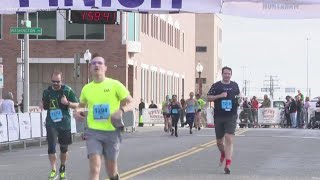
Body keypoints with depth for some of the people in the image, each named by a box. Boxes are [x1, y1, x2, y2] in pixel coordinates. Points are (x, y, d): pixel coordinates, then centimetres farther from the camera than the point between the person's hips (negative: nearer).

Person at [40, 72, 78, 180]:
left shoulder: (68, 90, -4)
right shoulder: (47, 92, 4)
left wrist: (67, 102, -21)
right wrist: (42, 106, -4)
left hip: (64, 123, -1)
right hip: (51, 123, 1)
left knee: (64, 148, 10)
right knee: (51, 147, -14)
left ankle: (62, 170, 30)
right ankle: (53, 171, -4)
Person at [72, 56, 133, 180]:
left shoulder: (115, 85, -4)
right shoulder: (86, 88, 5)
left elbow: (130, 104, -2)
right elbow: (81, 104, 24)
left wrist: (121, 110, -24)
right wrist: (77, 111, 1)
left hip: (112, 132, -1)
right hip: (93, 132, 1)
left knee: (111, 170, 11)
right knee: (94, 167, -16)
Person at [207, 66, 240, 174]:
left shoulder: (234, 85, 9)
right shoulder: (216, 86, 2)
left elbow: (238, 94, 27)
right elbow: (209, 98, -1)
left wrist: (239, 98, 4)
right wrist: (219, 96, -15)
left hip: (231, 117, 0)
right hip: (219, 117, 1)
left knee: (229, 139, -15)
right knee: (219, 141, 11)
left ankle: (228, 164, -18)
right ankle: (223, 154, 46)